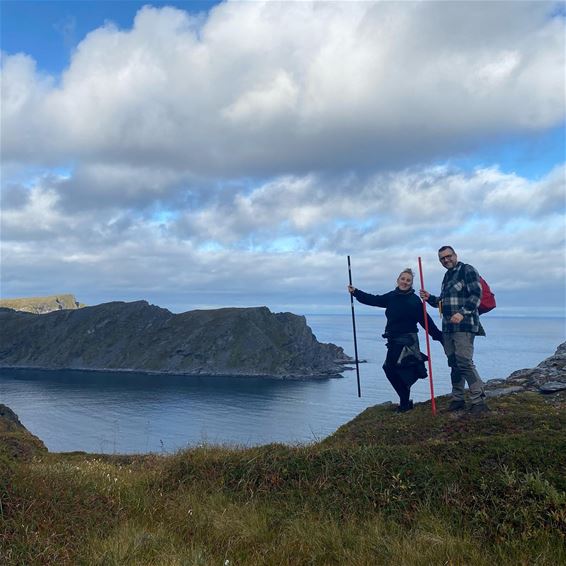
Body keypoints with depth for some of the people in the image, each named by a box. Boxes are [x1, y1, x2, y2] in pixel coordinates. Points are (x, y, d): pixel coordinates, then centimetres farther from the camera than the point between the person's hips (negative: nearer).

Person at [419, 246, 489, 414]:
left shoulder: (467, 270, -4)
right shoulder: (447, 276, 21)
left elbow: (476, 294, -14)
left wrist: (462, 313, -23)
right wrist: (430, 298, 11)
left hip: (464, 325, -8)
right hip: (448, 327, 9)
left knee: (465, 362, -16)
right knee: (454, 364, 11)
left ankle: (478, 400, -10)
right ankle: (458, 399, 19)